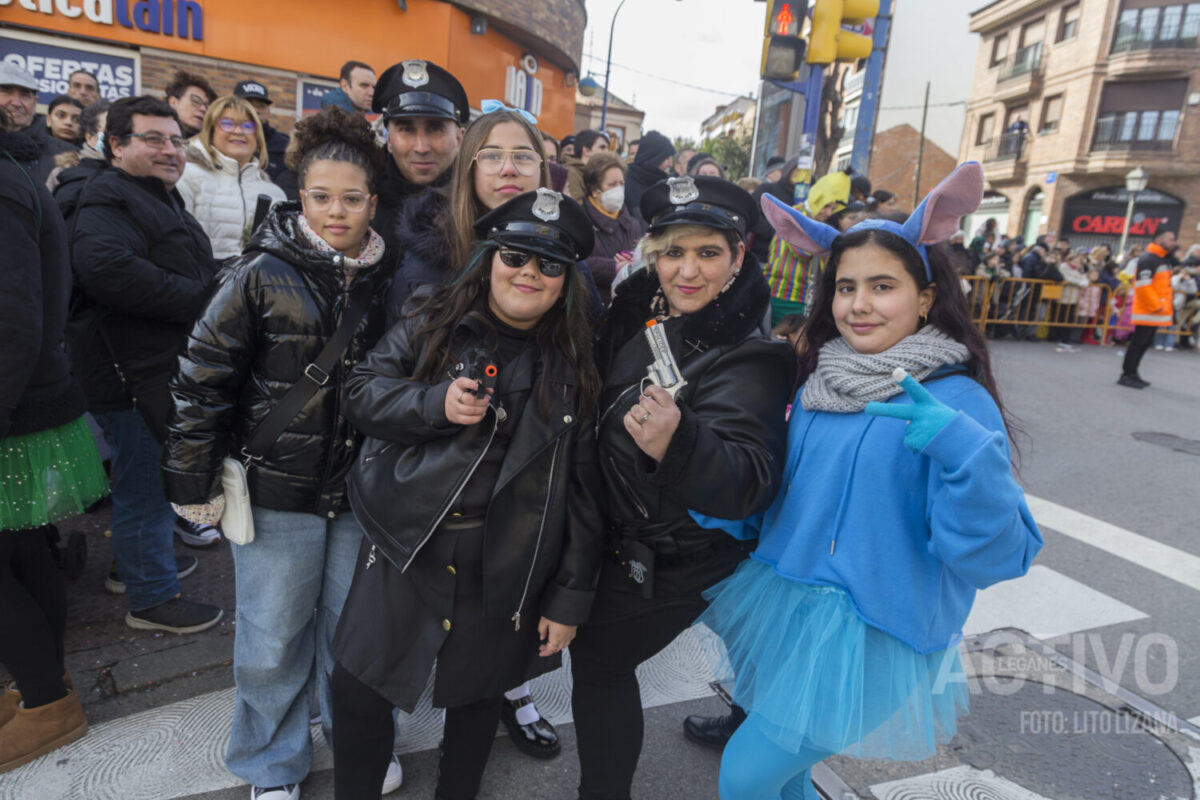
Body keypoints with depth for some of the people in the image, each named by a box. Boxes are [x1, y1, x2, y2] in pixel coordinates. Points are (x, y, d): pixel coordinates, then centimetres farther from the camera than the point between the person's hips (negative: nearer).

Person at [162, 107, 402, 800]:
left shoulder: (390, 279, 0)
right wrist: (193, 481, -6)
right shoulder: (264, 274, -9)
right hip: (278, 487, -2)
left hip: (361, 488, 3)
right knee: (272, 641, 12)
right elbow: (202, 377, -6)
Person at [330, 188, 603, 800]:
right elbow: (362, 390, -3)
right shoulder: (430, 322, -3)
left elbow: (583, 488, -4)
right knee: (359, 691, 12)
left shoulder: (576, 365, -5)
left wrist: (571, 598, -2)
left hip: (503, 573, 0)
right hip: (403, 549, 1)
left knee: (476, 696, 20)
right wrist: (435, 403, -22)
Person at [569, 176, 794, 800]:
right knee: (601, 658, 23)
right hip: (621, 537, 7)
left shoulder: (747, 358, -24)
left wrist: (677, 443, -51)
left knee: (598, 661, 7)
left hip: (670, 562, -7)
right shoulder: (639, 314, -3)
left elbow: (750, 484, -35)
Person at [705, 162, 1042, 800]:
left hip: (868, 632, -6)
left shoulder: (959, 401, -16)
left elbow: (1001, 553, -24)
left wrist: (960, 447, -39)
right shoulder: (818, 384, 1)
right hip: (784, 601, 6)